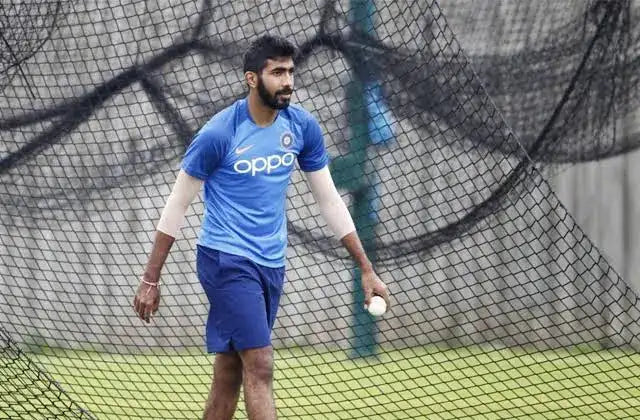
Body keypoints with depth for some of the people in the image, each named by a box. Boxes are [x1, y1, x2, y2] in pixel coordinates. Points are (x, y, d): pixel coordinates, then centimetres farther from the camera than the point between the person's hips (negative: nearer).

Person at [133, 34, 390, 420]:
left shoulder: (303, 127, 1)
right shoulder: (218, 134, -14)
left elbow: (329, 199, 9)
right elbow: (178, 205, -6)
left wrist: (367, 269, 6)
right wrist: (151, 280, -4)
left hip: (271, 264, 6)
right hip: (227, 259, -6)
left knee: (230, 374, 10)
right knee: (260, 367, -14)